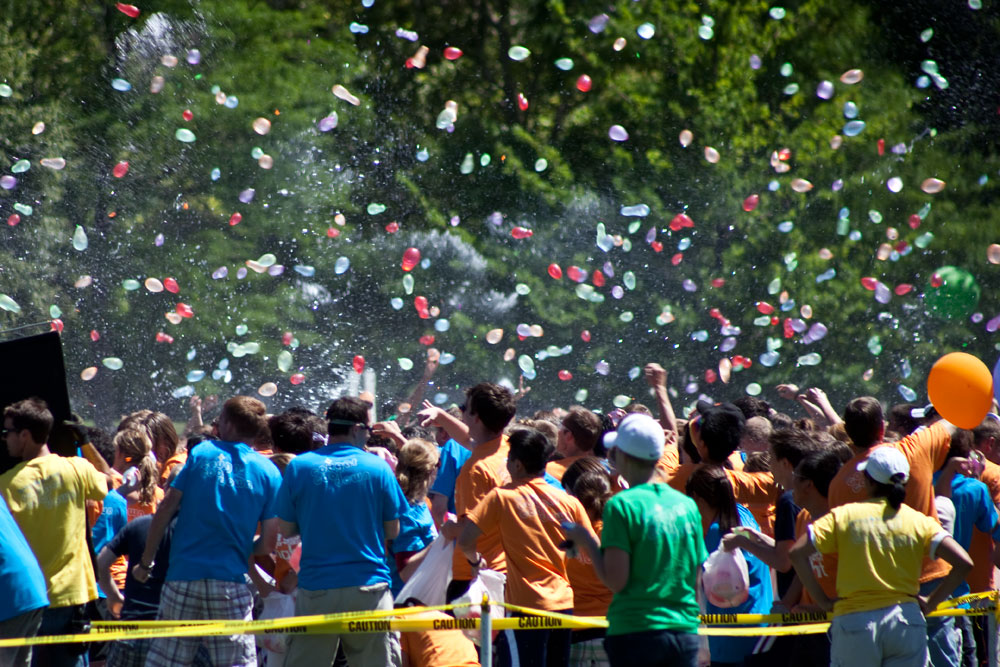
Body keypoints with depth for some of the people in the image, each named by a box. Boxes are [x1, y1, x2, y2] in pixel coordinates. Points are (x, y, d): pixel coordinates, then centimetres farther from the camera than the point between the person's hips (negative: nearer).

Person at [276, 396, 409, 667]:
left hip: (315, 589, 1)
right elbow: (392, 531, 3)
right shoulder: (377, 467, -3)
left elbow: (285, 529, 5)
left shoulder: (298, 467, -1)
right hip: (368, 586, -1)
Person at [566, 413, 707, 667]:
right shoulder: (687, 505, 9)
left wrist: (588, 543, 2)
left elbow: (616, 581, -11)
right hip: (685, 632, 5)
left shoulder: (622, 505, -8)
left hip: (635, 634, -5)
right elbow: (695, 580, 13)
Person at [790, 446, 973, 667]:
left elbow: (797, 553, -5)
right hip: (906, 622, 1)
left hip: (853, 621, -1)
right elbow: (963, 563, -5)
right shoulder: (918, 521, 4)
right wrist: (931, 602, 5)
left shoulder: (843, 516, 2)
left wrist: (823, 600, 2)